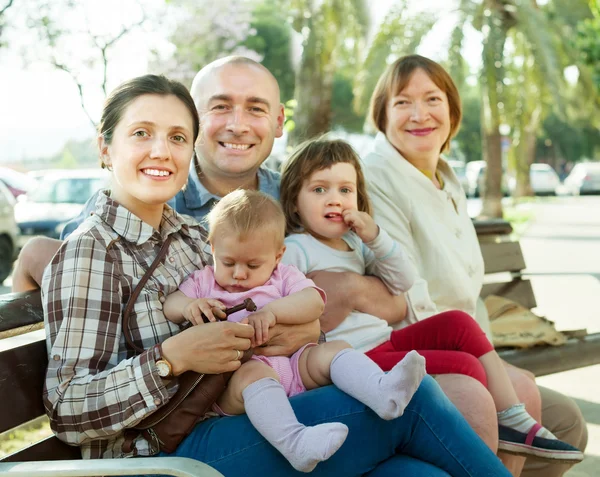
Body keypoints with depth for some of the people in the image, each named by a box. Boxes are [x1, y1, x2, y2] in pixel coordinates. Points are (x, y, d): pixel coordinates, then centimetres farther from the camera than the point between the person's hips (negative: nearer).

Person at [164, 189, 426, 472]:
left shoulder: (284, 277, 17)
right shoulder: (203, 281, 19)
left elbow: (314, 302, -2)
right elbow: (167, 307, 11)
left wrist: (272, 311, -18)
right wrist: (188, 306, -12)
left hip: (294, 366, 3)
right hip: (233, 375, -3)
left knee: (333, 350, -18)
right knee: (252, 374, -36)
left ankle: (384, 392, -46)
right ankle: (294, 442, -59)